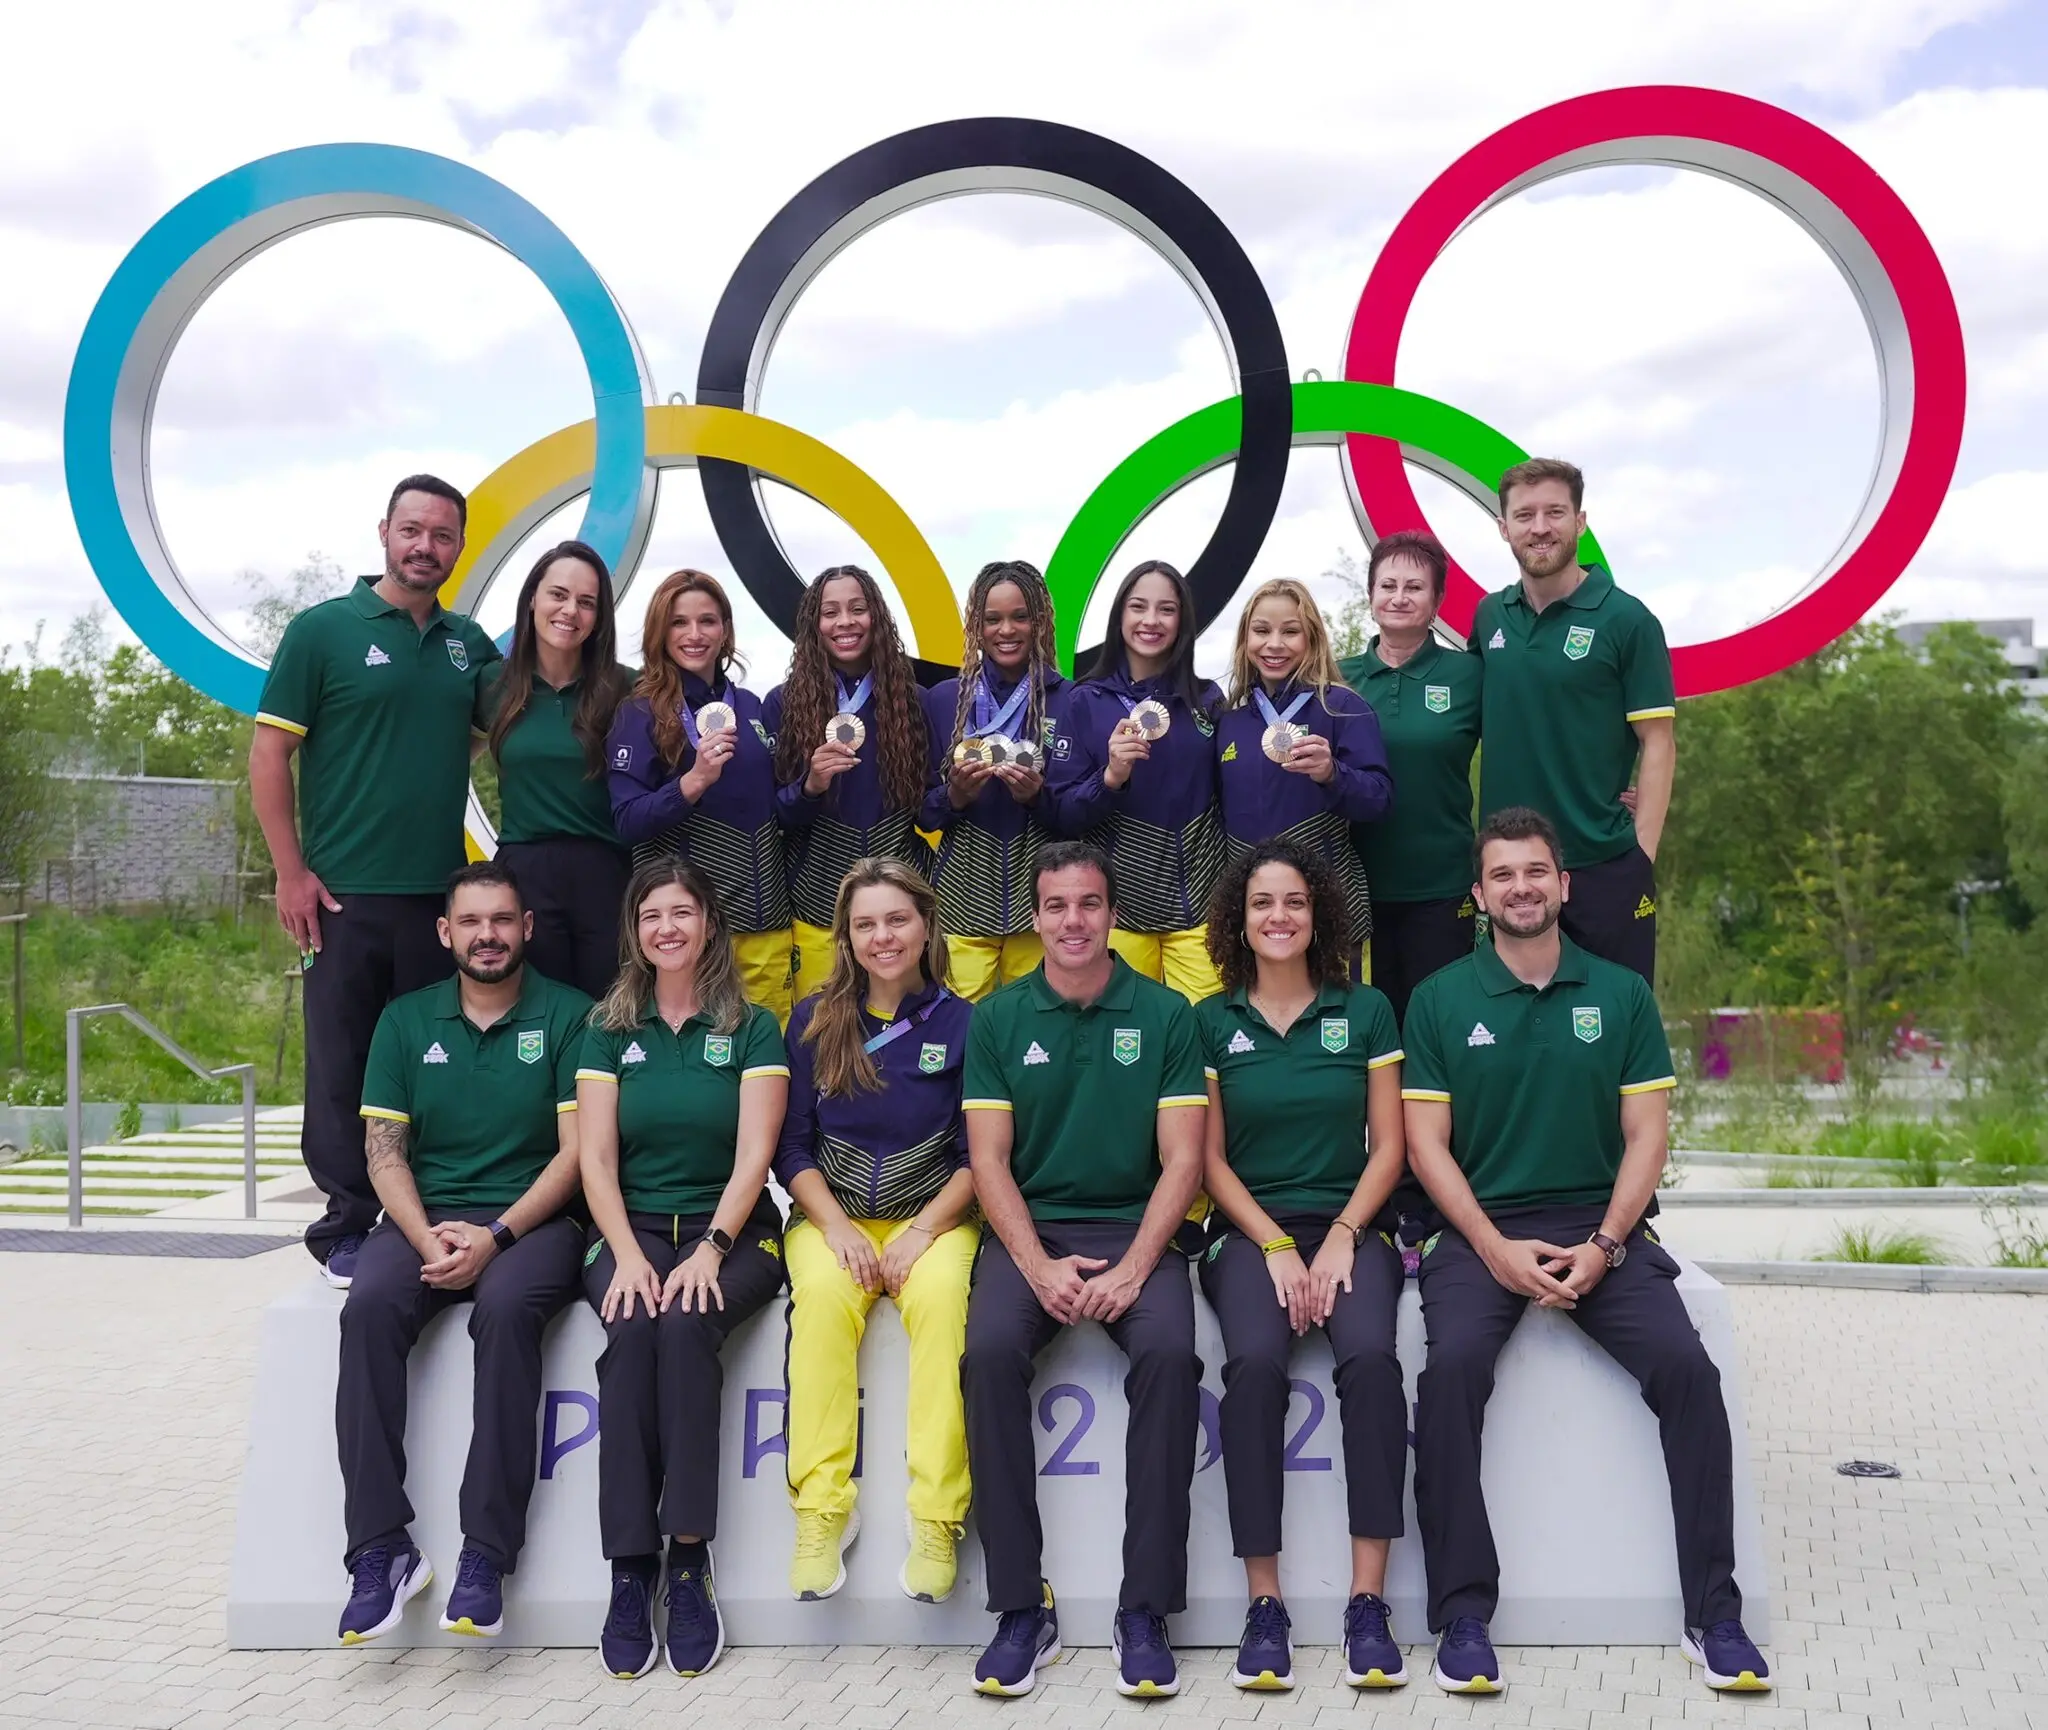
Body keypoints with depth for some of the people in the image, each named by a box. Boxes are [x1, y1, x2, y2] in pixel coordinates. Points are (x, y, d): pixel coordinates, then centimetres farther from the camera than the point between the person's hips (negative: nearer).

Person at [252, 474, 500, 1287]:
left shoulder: (470, 643, 11)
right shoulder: (323, 630, -2)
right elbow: (268, 753, -3)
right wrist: (291, 872, -8)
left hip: (440, 894, 4)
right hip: (344, 893, -4)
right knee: (344, 1066, 2)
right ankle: (348, 1228, 12)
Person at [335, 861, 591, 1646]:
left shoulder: (568, 1015, 3)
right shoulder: (405, 1020, 12)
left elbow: (577, 1151, -4)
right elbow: (384, 1152, 6)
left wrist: (496, 1236, -16)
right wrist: (428, 1237, -12)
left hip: (532, 1219, -2)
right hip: (424, 1218, 3)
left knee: (508, 1308, -35)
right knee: (371, 1305, -29)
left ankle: (486, 1553, -29)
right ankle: (380, 1549, -26)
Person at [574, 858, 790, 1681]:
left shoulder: (752, 1028, 4)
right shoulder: (609, 1030, 10)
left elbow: (753, 1155, -5)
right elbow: (595, 1160, 3)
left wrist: (709, 1250, -18)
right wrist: (627, 1254, -13)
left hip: (732, 1232, -1)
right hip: (633, 1229, 1)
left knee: (686, 1325, -33)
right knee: (632, 1330, -30)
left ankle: (690, 1560, -25)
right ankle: (629, 1570, -26)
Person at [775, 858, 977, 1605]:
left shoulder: (962, 1023, 2)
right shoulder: (814, 1021, 7)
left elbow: (978, 1155, 1)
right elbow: (792, 1146, 5)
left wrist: (923, 1231, -12)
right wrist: (837, 1226, -10)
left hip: (934, 1215, -1)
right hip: (833, 1214, 1)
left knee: (941, 1298, -33)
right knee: (823, 1293, -32)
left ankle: (937, 1516, -30)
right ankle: (821, 1509, -29)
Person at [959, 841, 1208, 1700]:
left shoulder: (1165, 1015, 4)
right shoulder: (997, 1018, 7)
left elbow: (1182, 1160, -1)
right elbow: (988, 1160, 2)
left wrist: (1132, 1269, -15)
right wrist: (1040, 1268, -13)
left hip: (1134, 1227, -1)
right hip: (1028, 1228, 1)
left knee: (1170, 1350, -30)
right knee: (990, 1350, -29)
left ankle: (1145, 1610, -19)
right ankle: (1020, 1605, -17)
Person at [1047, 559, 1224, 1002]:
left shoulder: (1207, 700, 6)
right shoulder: (1085, 701, 1)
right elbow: (1063, 814, -2)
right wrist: (1109, 778, -20)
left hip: (1199, 900, 1)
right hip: (1119, 900, -1)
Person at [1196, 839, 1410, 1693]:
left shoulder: (1365, 1011, 8)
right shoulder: (1211, 1022, 8)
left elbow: (1388, 1146, 6)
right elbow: (1211, 1159, 5)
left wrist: (1341, 1237, -8)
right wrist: (1277, 1247, -8)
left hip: (1352, 1226, 0)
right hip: (1249, 1230, 0)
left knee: (1370, 1354, -30)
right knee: (1254, 1361, -30)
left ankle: (1369, 1600, -24)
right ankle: (1263, 1602, -22)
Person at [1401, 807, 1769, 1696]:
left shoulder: (1621, 994, 9)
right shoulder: (1440, 1000, 5)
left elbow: (1646, 1134, 5)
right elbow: (1426, 1143, 1)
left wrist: (1603, 1246, -9)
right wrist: (1497, 1249, -11)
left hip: (1602, 1226, 1)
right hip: (1482, 1230, -1)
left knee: (1686, 1367, -22)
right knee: (1452, 1366, -28)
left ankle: (1713, 1613, -10)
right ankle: (1463, 1614, -18)